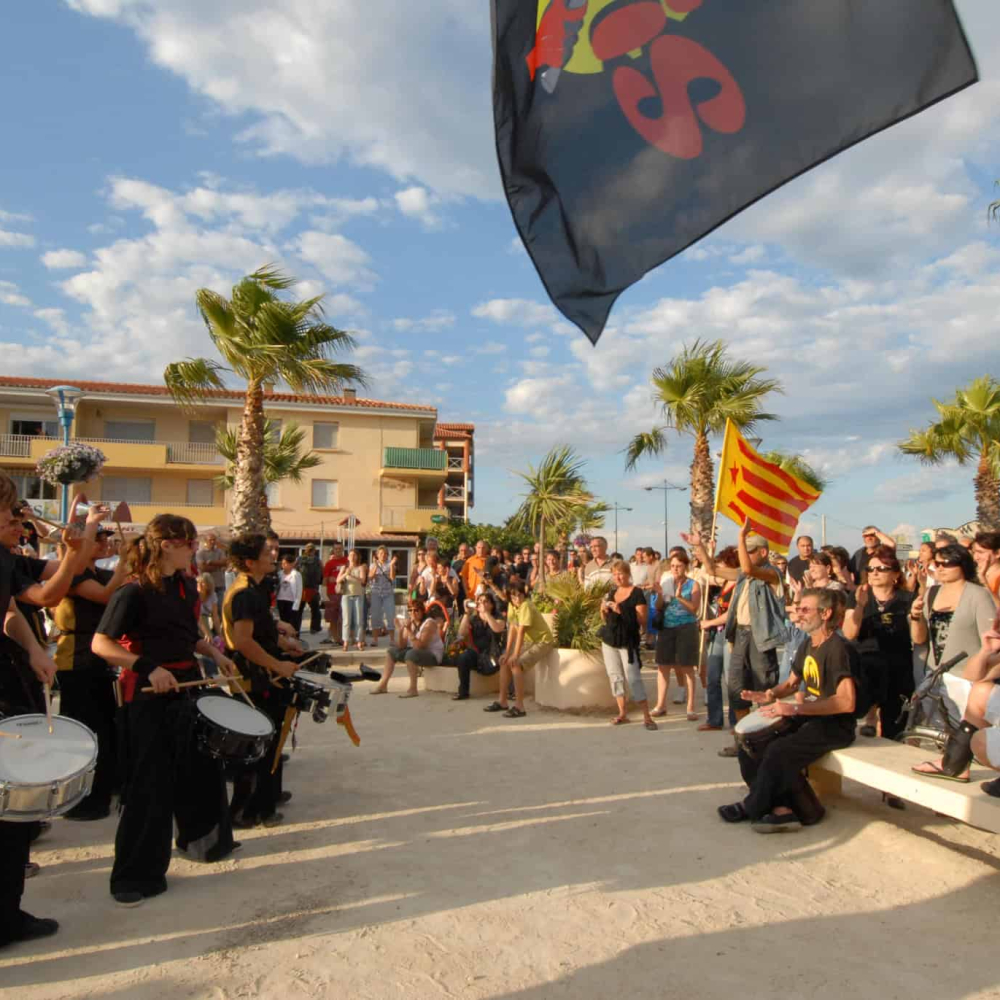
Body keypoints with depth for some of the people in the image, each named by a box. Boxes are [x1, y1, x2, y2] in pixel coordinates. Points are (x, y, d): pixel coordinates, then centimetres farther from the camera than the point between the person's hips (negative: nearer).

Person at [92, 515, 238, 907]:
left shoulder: (186, 586, 7)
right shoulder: (134, 592, -17)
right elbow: (101, 644, -20)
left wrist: (215, 653, 6)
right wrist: (148, 667, -28)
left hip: (188, 685, 8)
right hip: (149, 695, -8)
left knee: (201, 768, 19)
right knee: (150, 785, -1)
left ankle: (202, 839, 41)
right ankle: (134, 876, 14)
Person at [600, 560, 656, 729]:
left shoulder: (637, 593, -8)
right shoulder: (612, 593, 12)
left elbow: (642, 619, -13)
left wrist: (622, 611, -23)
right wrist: (603, 610, -3)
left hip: (628, 641, -7)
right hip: (609, 640, 7)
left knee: (633, 678, -10)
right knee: (615, 677, 8)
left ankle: (647, 716, -5)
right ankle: (623, 713, 17)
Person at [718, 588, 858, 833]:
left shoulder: (838, 648, -19)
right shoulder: (807, 646, 10)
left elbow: (847, 702, -29)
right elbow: (792, 683, 22)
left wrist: (796, 708, -32)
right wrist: (770, 695, -1)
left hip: (835, 725, -9)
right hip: (808, 718, 9)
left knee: (779, 750, -28)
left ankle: (754, 808, -5)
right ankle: (781, 807, -4)